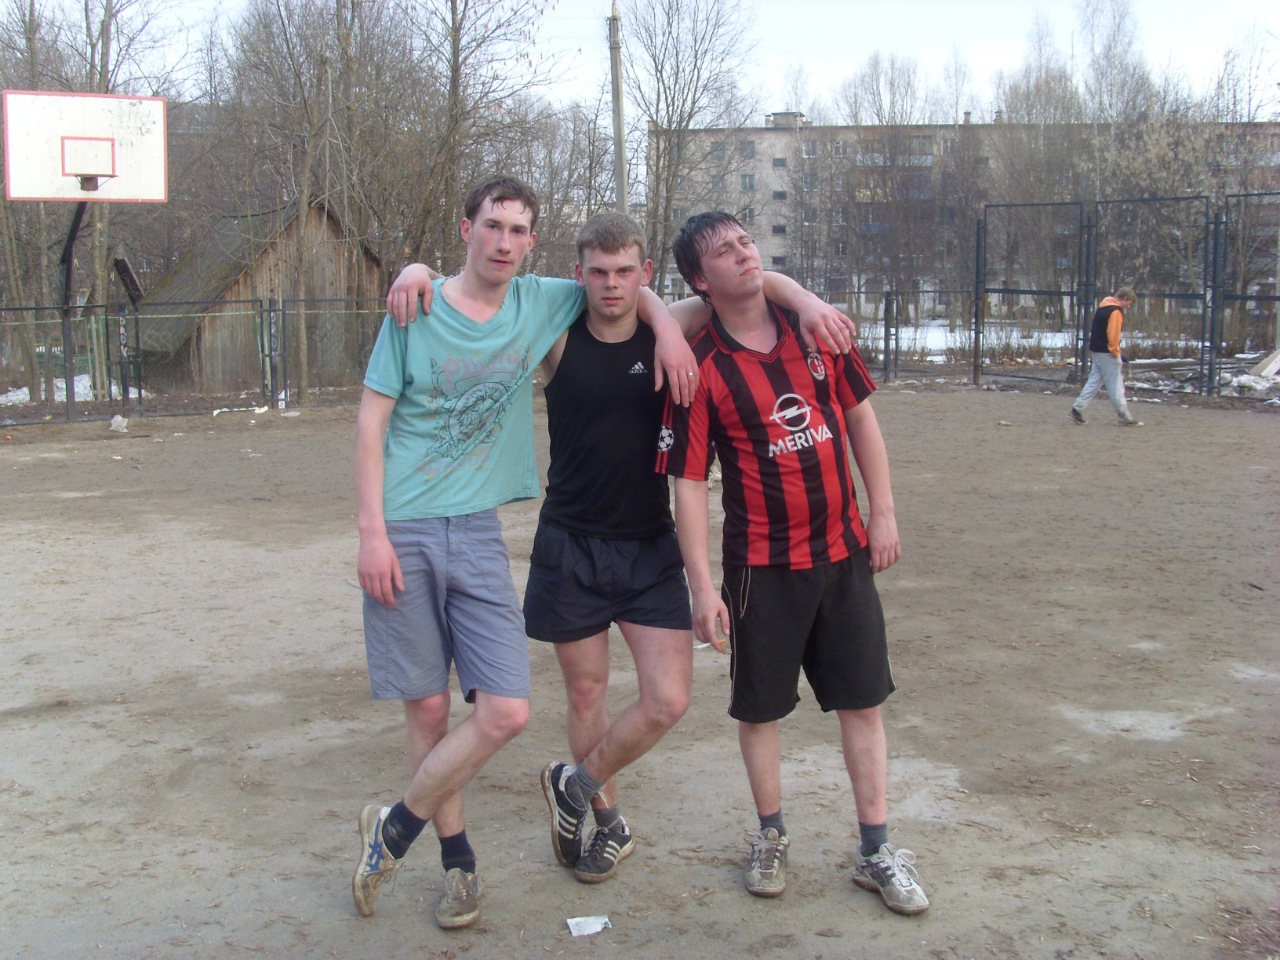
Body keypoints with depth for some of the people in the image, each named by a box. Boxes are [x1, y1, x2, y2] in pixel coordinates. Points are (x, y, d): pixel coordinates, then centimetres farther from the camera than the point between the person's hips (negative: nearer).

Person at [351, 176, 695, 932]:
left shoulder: (539, 303, 6)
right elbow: (371, 420, -2)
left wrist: (666, 324, -1)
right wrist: (373, 533, -10)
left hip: (478, 531, 3)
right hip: (403, 533, -2)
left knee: (507, 712, -6)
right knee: (427, 707, 3)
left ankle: (396, 826, 15)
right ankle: (457, 855, 23)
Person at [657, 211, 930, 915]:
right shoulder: (700, 368, -11)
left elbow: (860, 419, 9)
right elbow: (688, 484, -12)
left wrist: (883, 514, 5)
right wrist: (703, 586, -16)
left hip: (845, 552, 4)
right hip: (763, 565, -3)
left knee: (863, 700, 8)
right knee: (759, 707, 9)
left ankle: (876, 851, 21)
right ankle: (771, 836, 31)